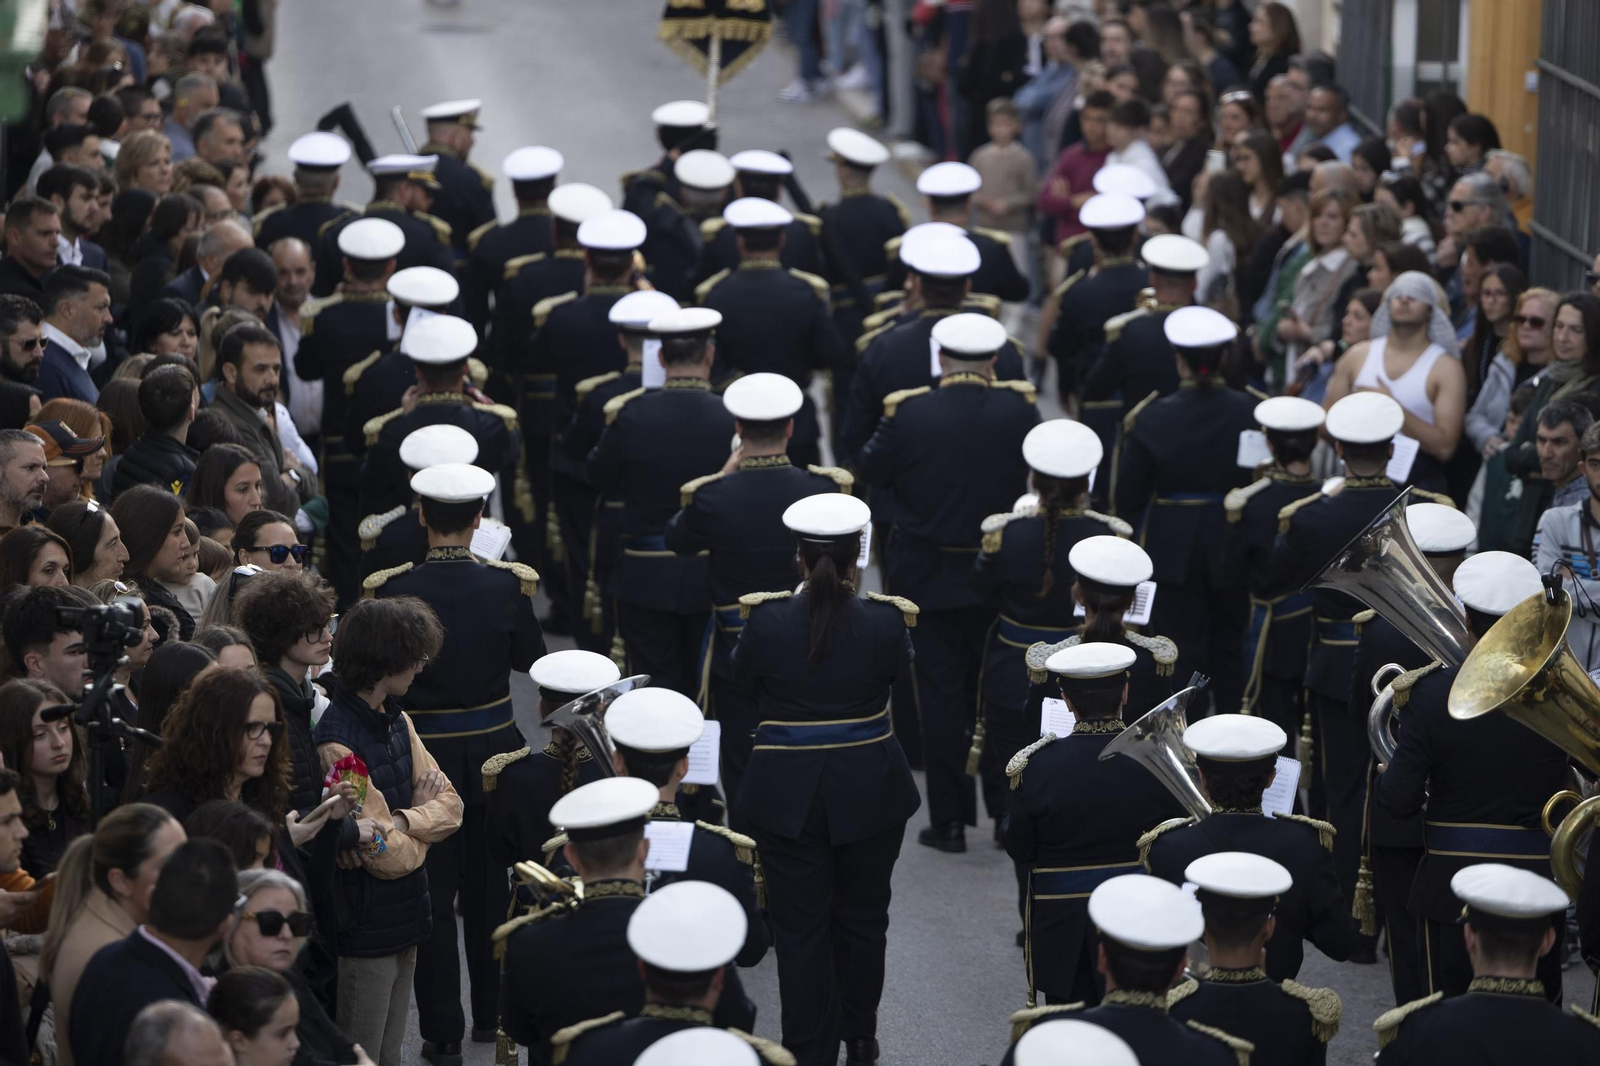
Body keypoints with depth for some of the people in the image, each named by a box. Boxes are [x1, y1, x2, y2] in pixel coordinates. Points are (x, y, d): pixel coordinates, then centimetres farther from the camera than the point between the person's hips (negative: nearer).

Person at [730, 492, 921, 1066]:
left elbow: (741, 673, 6)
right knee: (861, 919, 18)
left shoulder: (769, 621, -15)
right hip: (869, 796, 1)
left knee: (800, 927, 7)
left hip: (788, 798, -1)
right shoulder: (883, 622, -14)